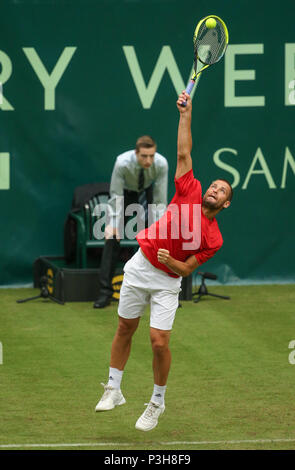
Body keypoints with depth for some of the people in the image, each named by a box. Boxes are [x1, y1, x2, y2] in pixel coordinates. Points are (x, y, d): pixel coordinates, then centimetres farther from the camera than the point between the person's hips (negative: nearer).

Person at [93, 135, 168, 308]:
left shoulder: (161, 164, -32)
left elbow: (160, 200, -26)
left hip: (149, 192, 1)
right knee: (112, 237, -10)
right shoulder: (122, 163, -36)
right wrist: (113, 223, -35)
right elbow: (116, 196, -28)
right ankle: (105, 292, -8)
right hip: (126, 192, -1)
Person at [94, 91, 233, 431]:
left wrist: (172, 261, -28)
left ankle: (157, 402, 9)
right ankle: (114, 390, 25)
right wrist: (186, 115, -13)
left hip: (167, 281, -2)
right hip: (139, 267, 2)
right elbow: (183, 154, -6)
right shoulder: (189, 193, -3)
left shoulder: (213, 239, -7)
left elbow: (187, 269, -6)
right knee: (125, 329, 10)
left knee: (159, 342, -11)